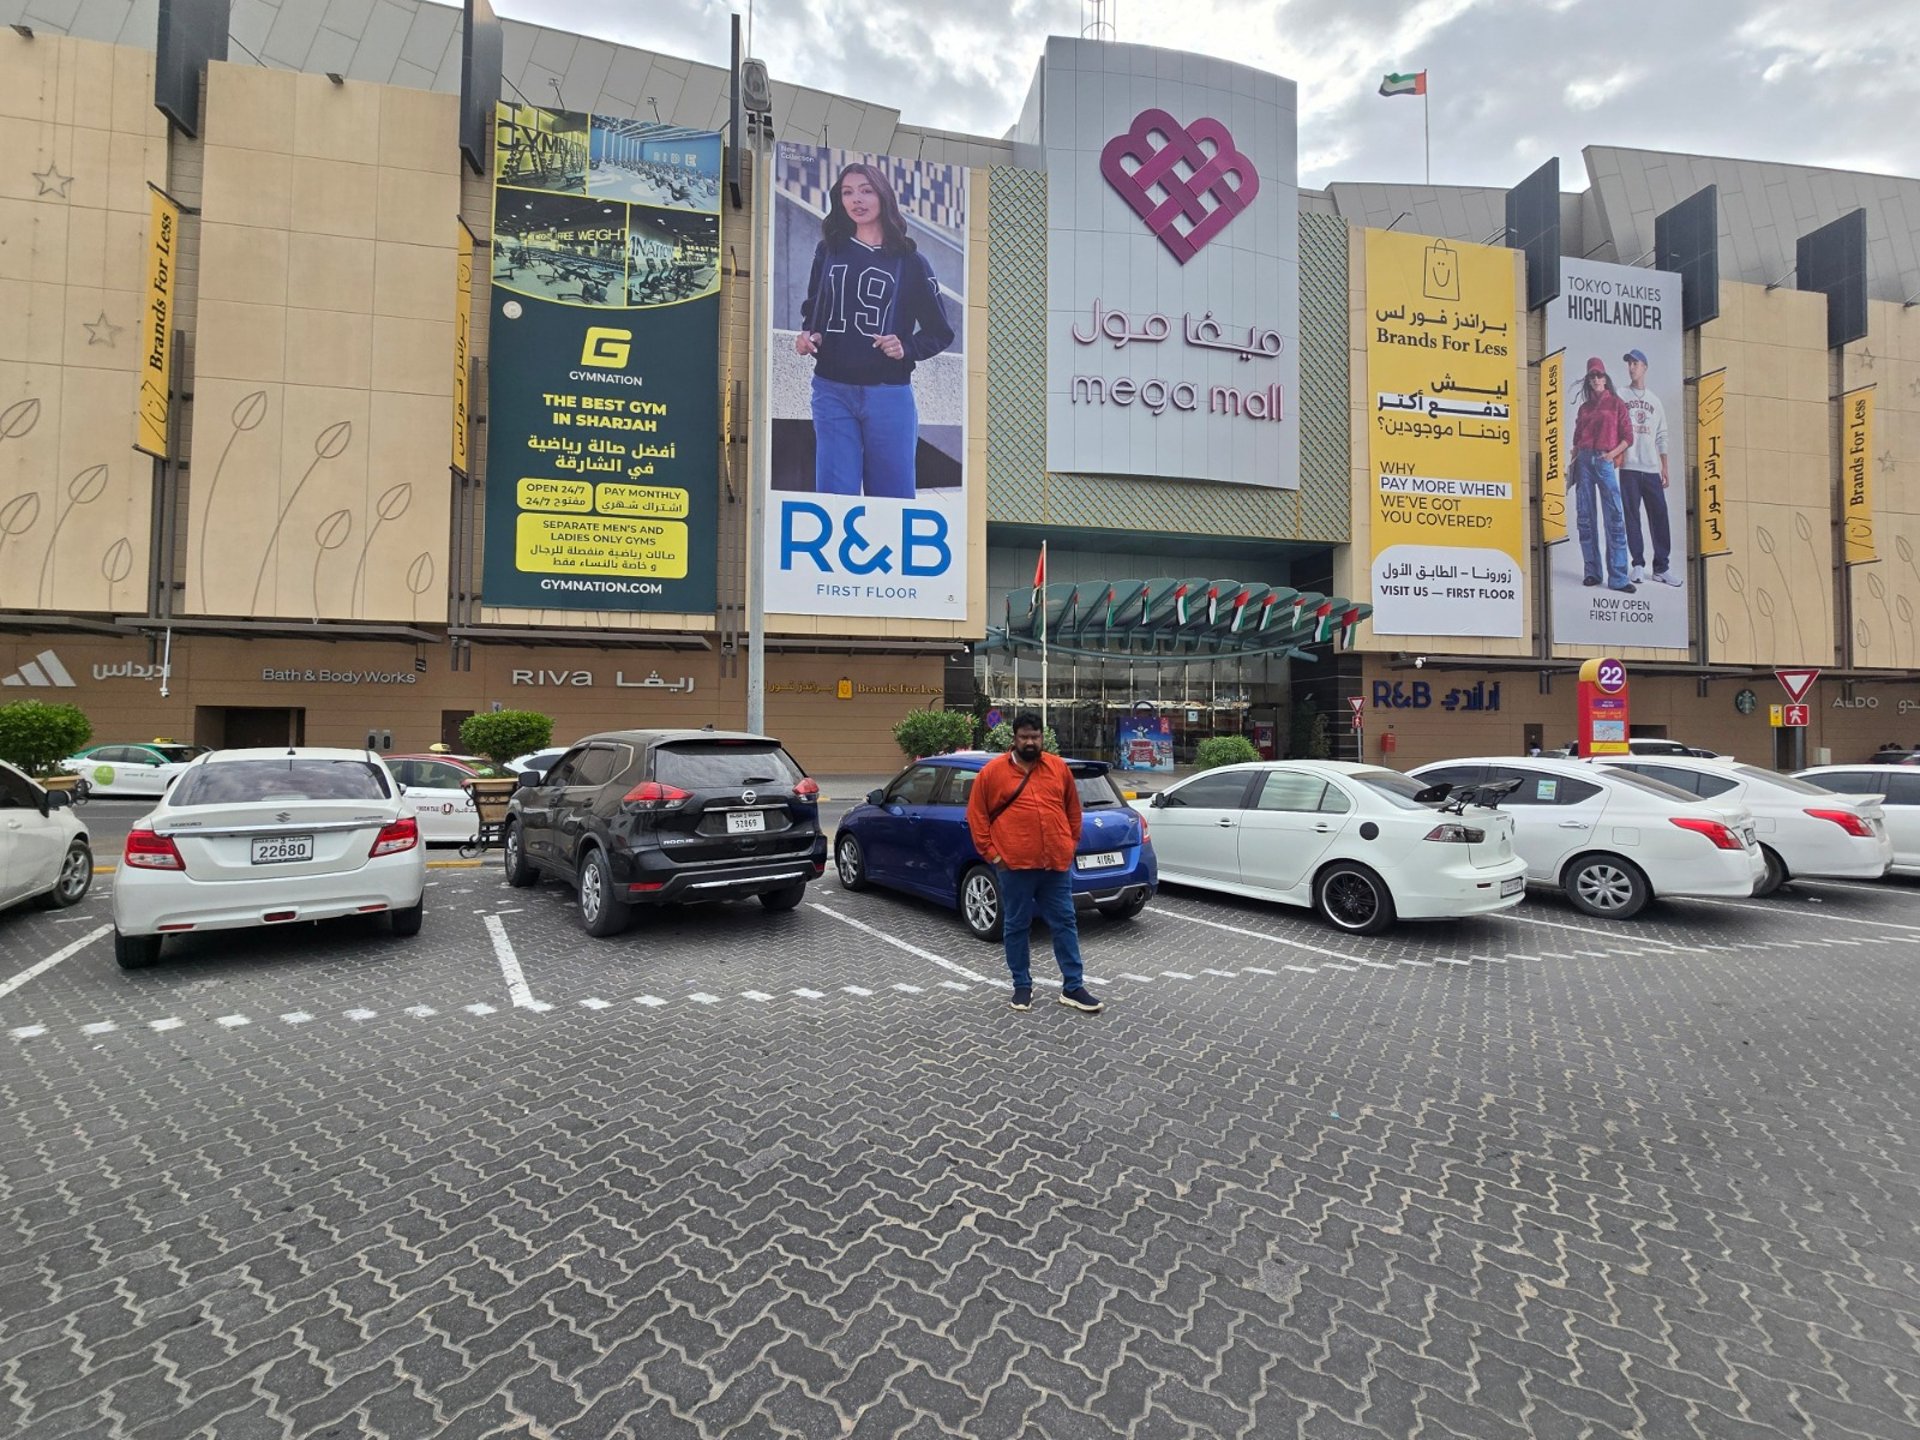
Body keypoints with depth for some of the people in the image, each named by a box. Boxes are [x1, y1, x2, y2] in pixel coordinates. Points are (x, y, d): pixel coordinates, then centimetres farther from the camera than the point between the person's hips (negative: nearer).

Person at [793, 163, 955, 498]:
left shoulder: (909, 260, 5)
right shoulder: (828, 250, 12)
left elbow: (940, 332, 7)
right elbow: (811, 308, 23)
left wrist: (906, 348, -11)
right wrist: (807, 335, 1)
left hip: (888, 394, -2)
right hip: (831, 391, 2)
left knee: (892, 498, 2)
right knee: (834, 496, -2)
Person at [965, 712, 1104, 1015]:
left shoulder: (1059, 768, 7)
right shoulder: (992, 771, -2)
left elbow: (1073, 810, 17)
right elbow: (976, 815, 1)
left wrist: (1070, 845, 11)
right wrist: (991, 853, -3)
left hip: (1057, 864, 3)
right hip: (1015, 865, -2)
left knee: (1065, 924, 7)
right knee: (1016, 926, 8)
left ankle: (1073, 988, 18)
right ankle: (1022, 986, 22)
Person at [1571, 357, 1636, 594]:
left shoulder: (1616, 403, 8)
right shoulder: (1584, 407, 17)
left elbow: (1628, 437, 4)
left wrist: (1612, 454, -11)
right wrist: (1573, 461, 6)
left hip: (1604, 461, -3)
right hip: (1583, 461, 3)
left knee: (1614, 518, -10)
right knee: (1585, 517, 1)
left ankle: (1617, 577, -14)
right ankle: (1592, 572, 6)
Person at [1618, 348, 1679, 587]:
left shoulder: (1655, 400, 17)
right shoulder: (1620, 397, 8)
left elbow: (1661, 437, 15)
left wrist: (1665, 468, 8)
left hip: (1652, 468, 3)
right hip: (1629, 467, -3)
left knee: (1659, 516, -1)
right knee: (1632, 515, -3)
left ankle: (1661, 567, 2)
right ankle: (1638, 565, 3)